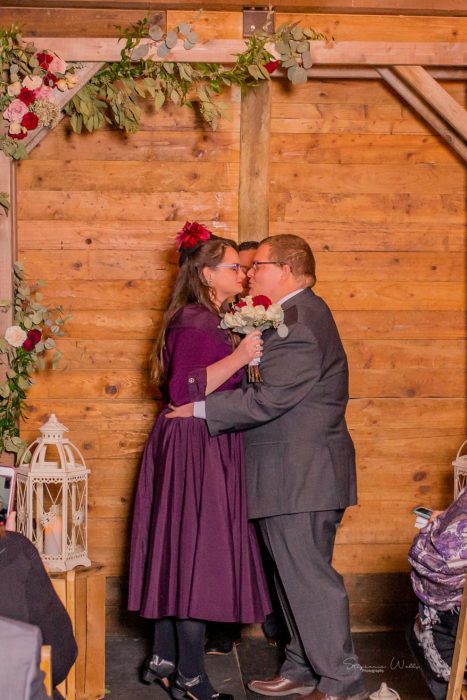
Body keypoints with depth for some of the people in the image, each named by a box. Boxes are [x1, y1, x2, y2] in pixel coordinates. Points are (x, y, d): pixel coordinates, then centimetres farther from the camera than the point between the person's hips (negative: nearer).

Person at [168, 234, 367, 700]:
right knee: (296, 577, 17)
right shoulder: (299, 313, 16)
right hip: (295, 474, 11)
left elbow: (269, 399, -23)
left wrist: (200, 409, -15)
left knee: (309, 579, -3)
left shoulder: (300, 320, -18)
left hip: (301, 476, -11)